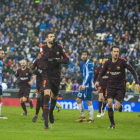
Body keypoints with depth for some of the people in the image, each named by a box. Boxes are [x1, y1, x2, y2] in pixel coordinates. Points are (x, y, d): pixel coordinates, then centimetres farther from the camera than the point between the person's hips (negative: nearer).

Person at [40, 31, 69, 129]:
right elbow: (44, 57, -24)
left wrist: (58, 61, -18)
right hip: (47, 75, -3)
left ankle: (51, 112, 49)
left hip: (56, 76, 3)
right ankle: (46, 121, -21)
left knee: (54, 97, 17)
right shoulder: (43, 48, -4)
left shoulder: (59, 48, 1)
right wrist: (52, 48, -30)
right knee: (46, 96, -19)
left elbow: (67, 59, -3)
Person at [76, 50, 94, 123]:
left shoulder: (89, 64, -11)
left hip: (88, 86, -9)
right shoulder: (84, 64, 16)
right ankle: (82, 117, 16)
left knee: (88, 101, -6)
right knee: (78, 100, 9)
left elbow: (90, 75, -19)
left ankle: (91, 118, -1)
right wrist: (82, 85, 23)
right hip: (84, 86, 9)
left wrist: (85, 85, -25)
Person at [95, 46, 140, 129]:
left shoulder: (122, 61, -13)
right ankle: (112, 124, -2)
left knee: (116, 107, -11)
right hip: (111, 86, 2)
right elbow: (103, 73, 15)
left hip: (121, 87, -2)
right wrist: (98, 81, -2)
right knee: (109, 104, -17)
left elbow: (133, 71, -9)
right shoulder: (108, 63, -2)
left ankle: (120, 106, 29)